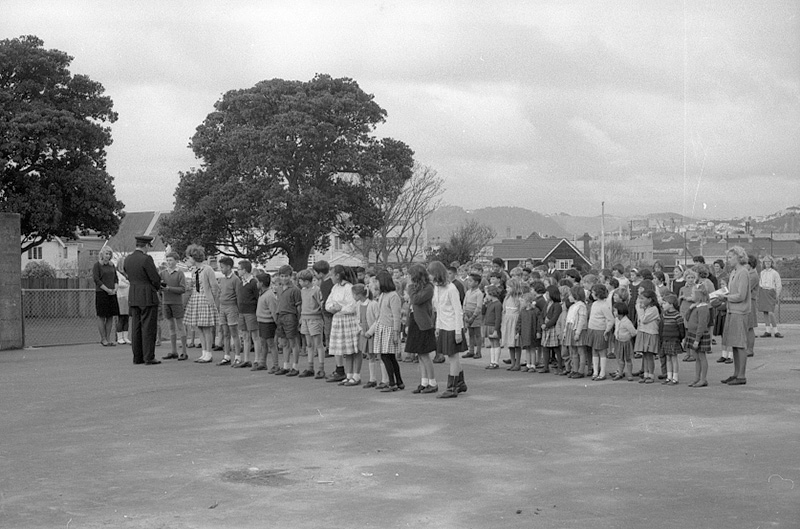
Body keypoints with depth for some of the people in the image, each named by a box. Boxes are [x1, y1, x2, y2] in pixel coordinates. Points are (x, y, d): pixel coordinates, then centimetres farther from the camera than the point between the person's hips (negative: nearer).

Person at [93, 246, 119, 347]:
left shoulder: (112, 266, 15)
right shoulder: (97, 265, -5)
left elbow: (116, 278, 17)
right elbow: (96, 279, -12)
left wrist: (115, 289, -1)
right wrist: (107, 289, -15)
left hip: (112, 294, 6)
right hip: (101, 293, -6)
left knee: (110, 317, 5)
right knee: (101, 317, -2)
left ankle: (108, 338, 10)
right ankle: (103, 339, 2)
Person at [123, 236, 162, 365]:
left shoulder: (127, 259, 6)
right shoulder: (146, 259, -16)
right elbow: (156, 279, -14)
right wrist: (157, 288, 8)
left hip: (133, 298, 7)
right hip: (148, 297, -7)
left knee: (136, 327, 10)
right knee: (148, 328, -3)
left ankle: (137, 357, 13)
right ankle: (149, 358, -3)